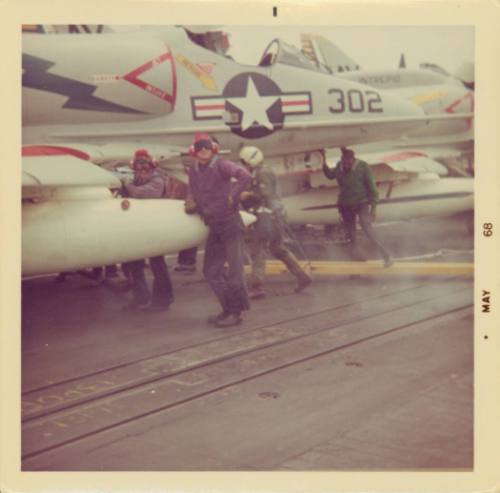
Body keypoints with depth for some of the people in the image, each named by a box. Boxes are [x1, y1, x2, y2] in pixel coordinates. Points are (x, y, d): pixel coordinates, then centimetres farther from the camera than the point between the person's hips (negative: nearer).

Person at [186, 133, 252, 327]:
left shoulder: (221, 165, -14)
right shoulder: (193, 170, 6)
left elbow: (245, 176, -30)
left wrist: (232, 197, -24)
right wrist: (193, 204, -1)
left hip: (230, 223, -8)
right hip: (213, 226, 8)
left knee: (234, 268, -4)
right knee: (211, 270, 10)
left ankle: (236, 312, 6)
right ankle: (229, 309, 21)